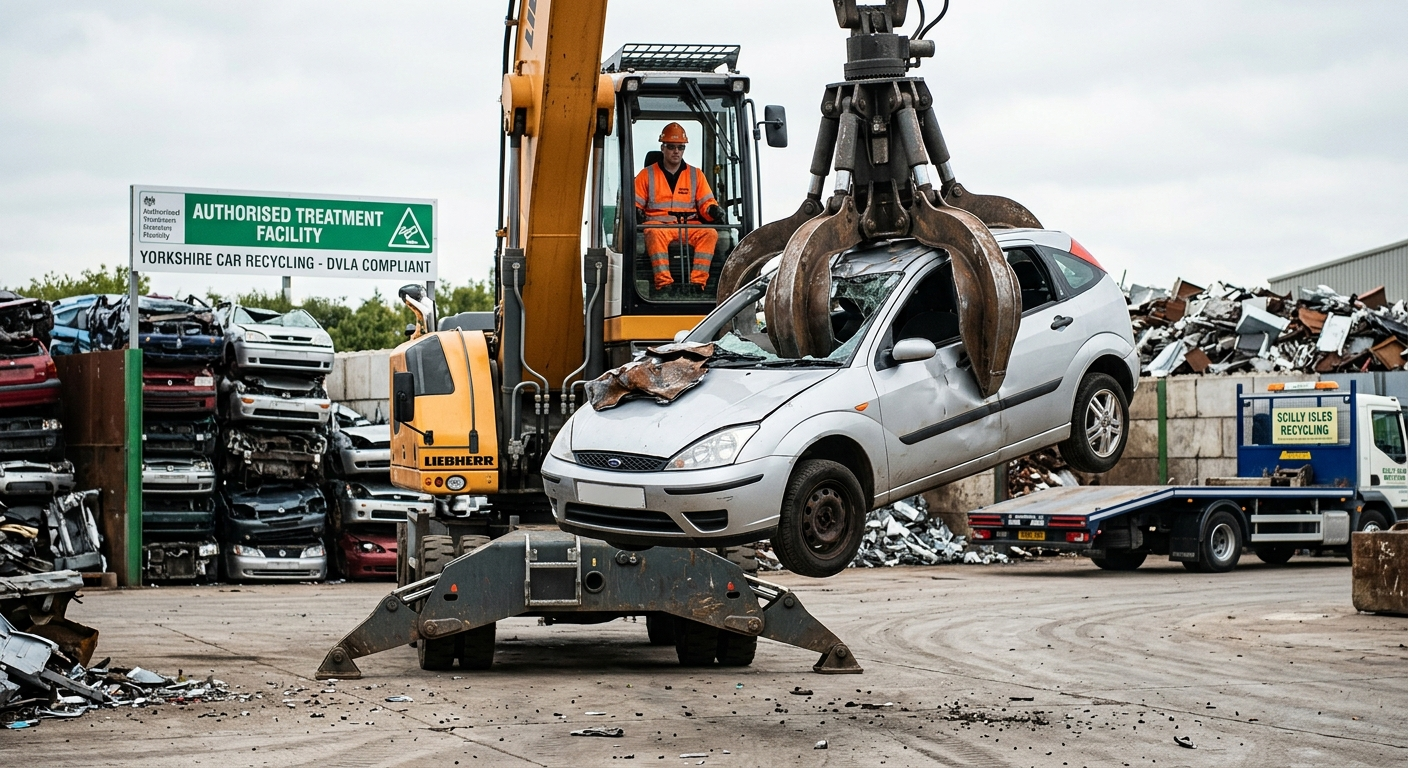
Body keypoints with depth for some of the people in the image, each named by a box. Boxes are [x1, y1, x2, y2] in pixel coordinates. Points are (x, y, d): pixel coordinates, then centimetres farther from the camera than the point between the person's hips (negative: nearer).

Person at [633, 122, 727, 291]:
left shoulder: (696, 175, 20)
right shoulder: (647, 174, 15)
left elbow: (706, 202, 14)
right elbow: (635, 203, 12)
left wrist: (713, 210, -9)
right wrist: (636, 213, -12)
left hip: (689, 226, 2)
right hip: (658, 223, -2)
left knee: (710, 233, -30)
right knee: (654, 233, -39)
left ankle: (697, 282, -38)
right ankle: (663, 282, -47)